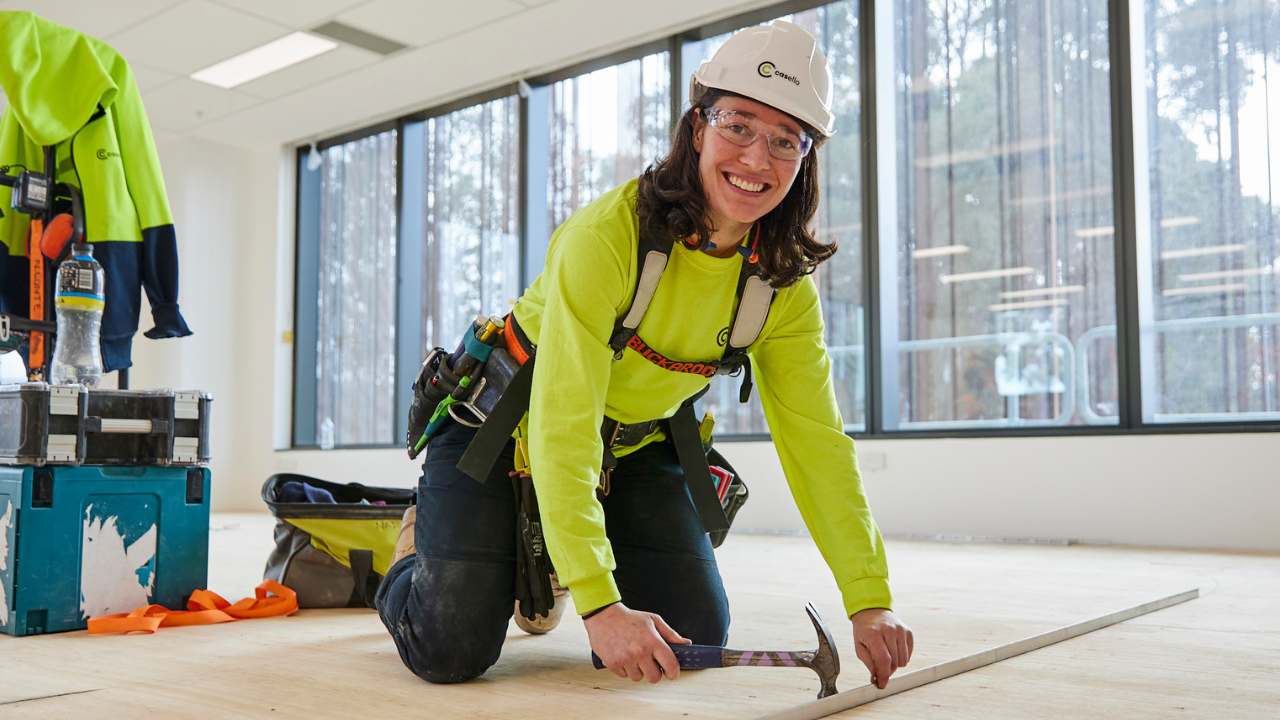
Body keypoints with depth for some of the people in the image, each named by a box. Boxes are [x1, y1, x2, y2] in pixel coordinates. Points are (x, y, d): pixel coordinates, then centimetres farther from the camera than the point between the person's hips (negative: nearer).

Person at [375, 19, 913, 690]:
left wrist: (870, 602, -16)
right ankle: (420, 551, 21)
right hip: (507, 424, -5)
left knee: (696, 634, -1)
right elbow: (562, 428, -34)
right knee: (451, 650, -16)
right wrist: (599, 605, -40)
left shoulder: (785, 283, -12)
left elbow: (817, 440, -10)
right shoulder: (605, 235, -31)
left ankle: (545, 569, 26)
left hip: (636, 442, 6)